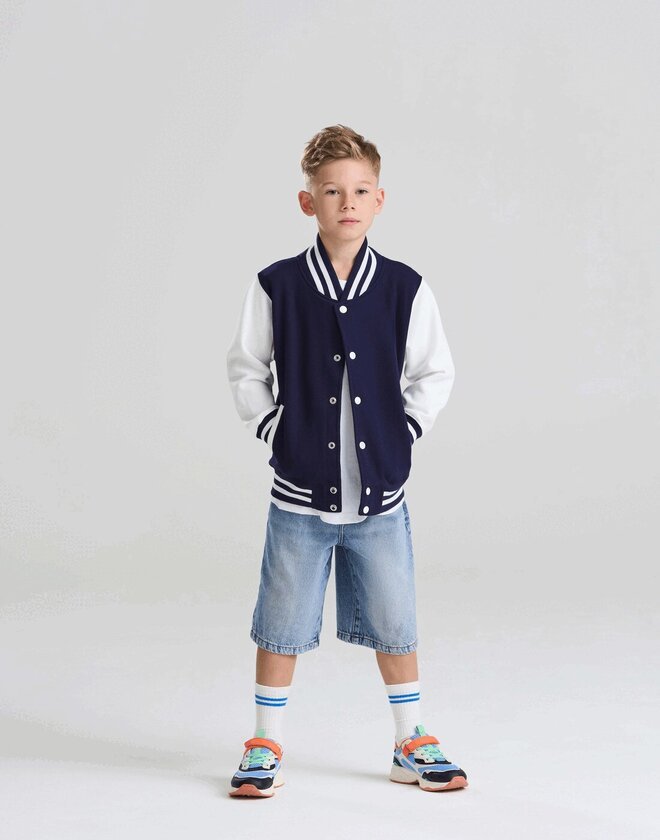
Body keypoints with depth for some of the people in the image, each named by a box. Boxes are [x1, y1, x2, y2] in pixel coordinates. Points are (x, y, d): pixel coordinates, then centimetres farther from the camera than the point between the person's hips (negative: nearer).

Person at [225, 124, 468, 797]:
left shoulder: (404, 288, -2)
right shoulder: (276, 286, -5)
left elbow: (436, 372, 8)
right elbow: (245, 368, 5)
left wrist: (405, 432, 0)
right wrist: (273, 430, -2)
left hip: (380, 494, 1)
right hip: (299, 493, -1)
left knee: (395, 627, 10)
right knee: (281, 627, 8)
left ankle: (412, 746, 26)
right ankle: (266, 749, 23)